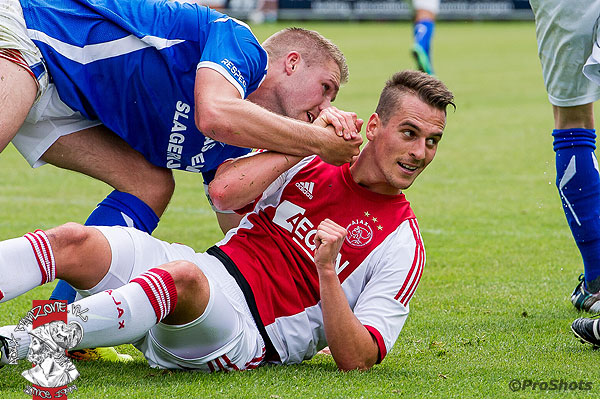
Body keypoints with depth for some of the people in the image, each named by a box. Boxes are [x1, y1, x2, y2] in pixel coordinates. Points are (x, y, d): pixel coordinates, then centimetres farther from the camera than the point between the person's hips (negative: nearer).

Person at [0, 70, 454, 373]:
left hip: (248, 335, -5)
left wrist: (326, 269, -20)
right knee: (73, 242, -20)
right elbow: (225, 190, -3)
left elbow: (357, 359, -7)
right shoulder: (311, 162, 14)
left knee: (183, 276, -39)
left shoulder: (402, 243, 3)